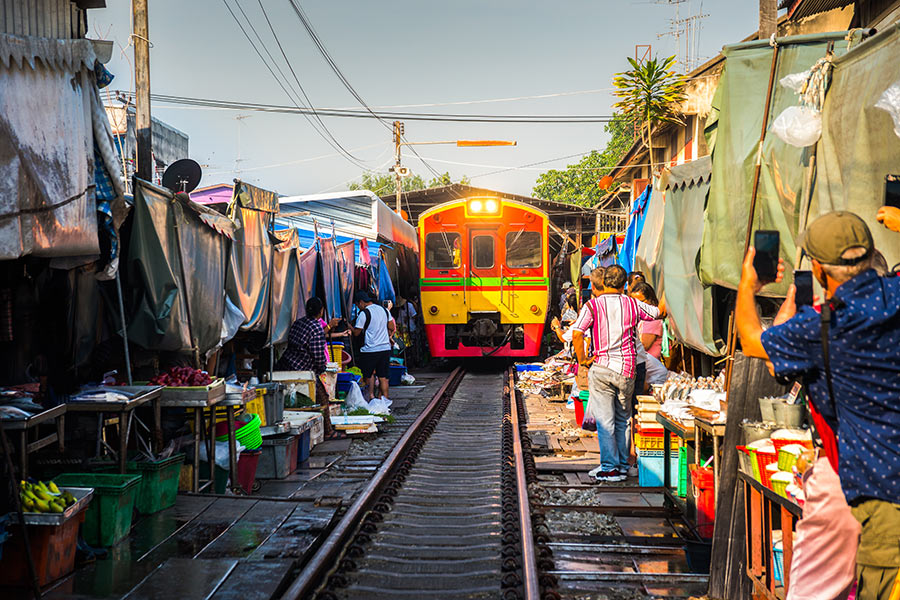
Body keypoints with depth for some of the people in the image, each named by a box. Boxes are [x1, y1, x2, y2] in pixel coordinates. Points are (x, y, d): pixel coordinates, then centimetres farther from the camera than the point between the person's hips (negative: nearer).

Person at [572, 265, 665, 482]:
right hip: (627, 370, 3)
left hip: (602, 369, -2)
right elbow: (660, 313, 19)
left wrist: (582, 359, -2)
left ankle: (609, 468, 2)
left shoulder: (592, 305, -3)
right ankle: (622, 465, 20)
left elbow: (576, 334, -14)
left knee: (605, 422, 2)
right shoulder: (632, 305, 4)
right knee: (622, 419, 15)